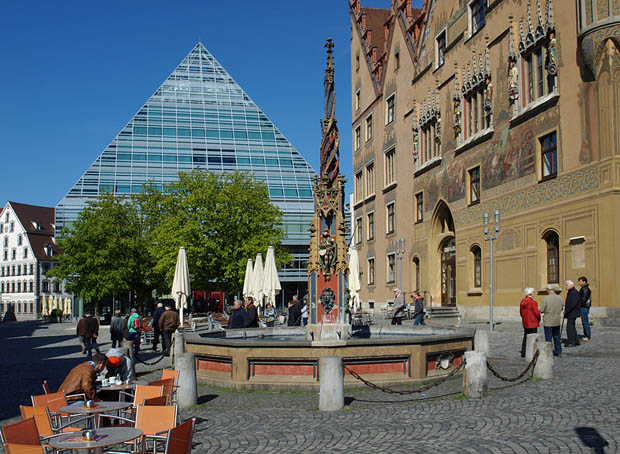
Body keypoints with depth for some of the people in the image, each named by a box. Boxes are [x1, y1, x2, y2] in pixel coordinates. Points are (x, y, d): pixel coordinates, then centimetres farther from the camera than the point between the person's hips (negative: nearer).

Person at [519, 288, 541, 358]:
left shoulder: (522, 301, 5)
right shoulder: (533, 302, -18)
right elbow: (537, 312, -16)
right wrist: (539, 319, 3)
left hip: (525, 323, 7)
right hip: (532, 323, -7)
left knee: (525, 337, 16)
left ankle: (523, 353, 19)